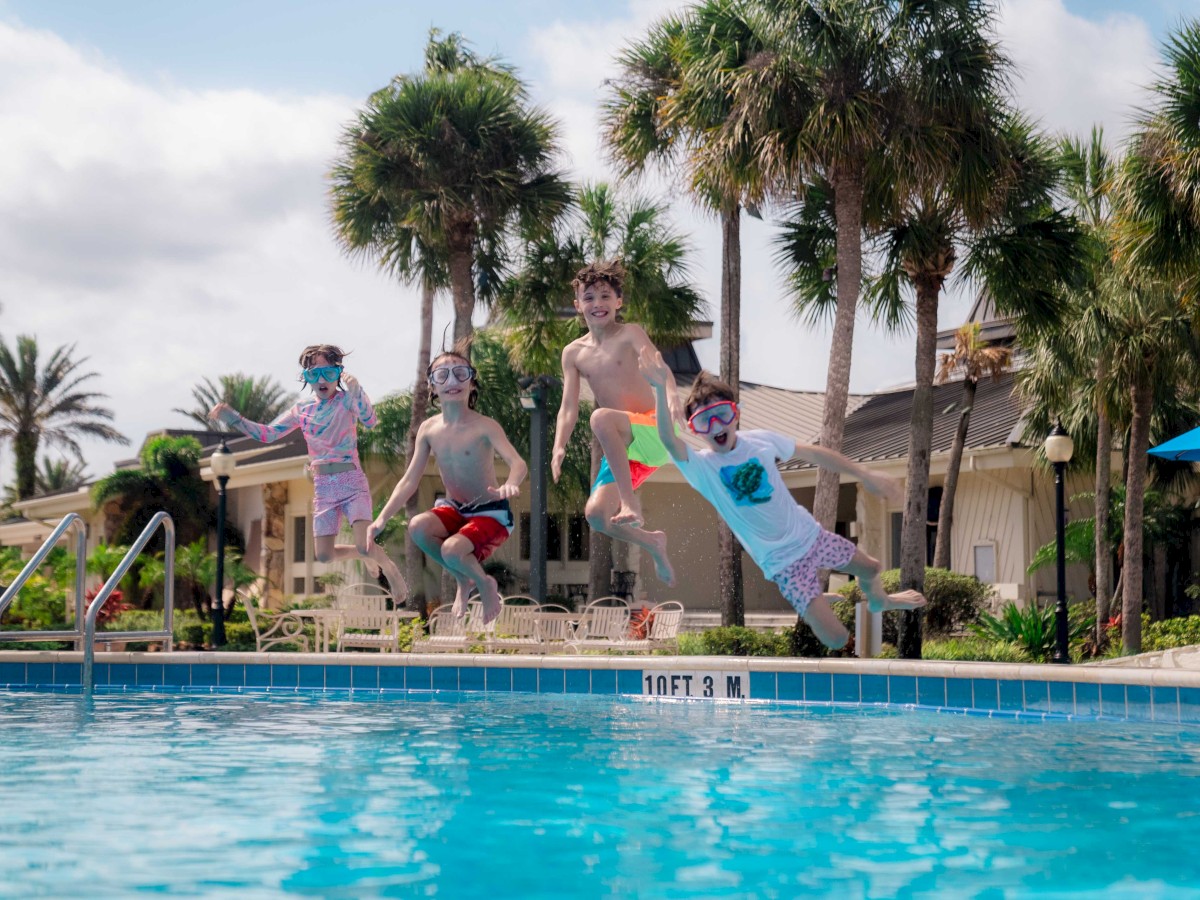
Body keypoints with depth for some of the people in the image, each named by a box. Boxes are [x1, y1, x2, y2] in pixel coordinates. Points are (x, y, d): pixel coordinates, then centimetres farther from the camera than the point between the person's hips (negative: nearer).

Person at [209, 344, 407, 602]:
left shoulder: (347, 400, -6)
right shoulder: (302, 410, 8)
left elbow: (370, 421, -25)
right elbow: (267, 434, 11)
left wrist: (356, 390, -41)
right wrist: (233, 419, 0)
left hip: (352, 482, -5)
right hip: (323, 486, 5)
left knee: (366, 546, -21)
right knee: (324, 556, 3)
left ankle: (391, 570, 13)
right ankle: (366, 557, 33)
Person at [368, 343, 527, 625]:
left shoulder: (484, 427, -17)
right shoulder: (429, 429, -2)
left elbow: (518, 463, -30)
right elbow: (409, 481, 0)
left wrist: (509, 485, -54)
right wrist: (382, 519, -10)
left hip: (490, 512, -5)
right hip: (454, 509, 5)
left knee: (452, 550, -32)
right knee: (418, 527, -26)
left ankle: (485, 583, 5)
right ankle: (463, 580, 1)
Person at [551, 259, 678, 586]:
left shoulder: (629, 334, -3)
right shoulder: (573, 353, 10)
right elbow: (568, 408, 6)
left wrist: (673, 403, -42)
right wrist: (559, 447, -13)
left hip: (655, 435, -6)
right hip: (623, 449, 6)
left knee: (601, 417, -35)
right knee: (596, 515, -9)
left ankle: (630, 503, -30)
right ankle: (651, 543, 21)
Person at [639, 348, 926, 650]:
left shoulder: (759, 440, -7)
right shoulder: (701, 467, -20)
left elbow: (813, 454, 5)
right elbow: (669, 441, -40)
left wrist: (865, 474, 4)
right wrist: (661, 389, -56)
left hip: (808, 532, 4)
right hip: (783, 560, -4)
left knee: (870, 568, 24)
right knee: (836, 639, -13)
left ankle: (879, 602, 59)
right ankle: (816, 605, 23)